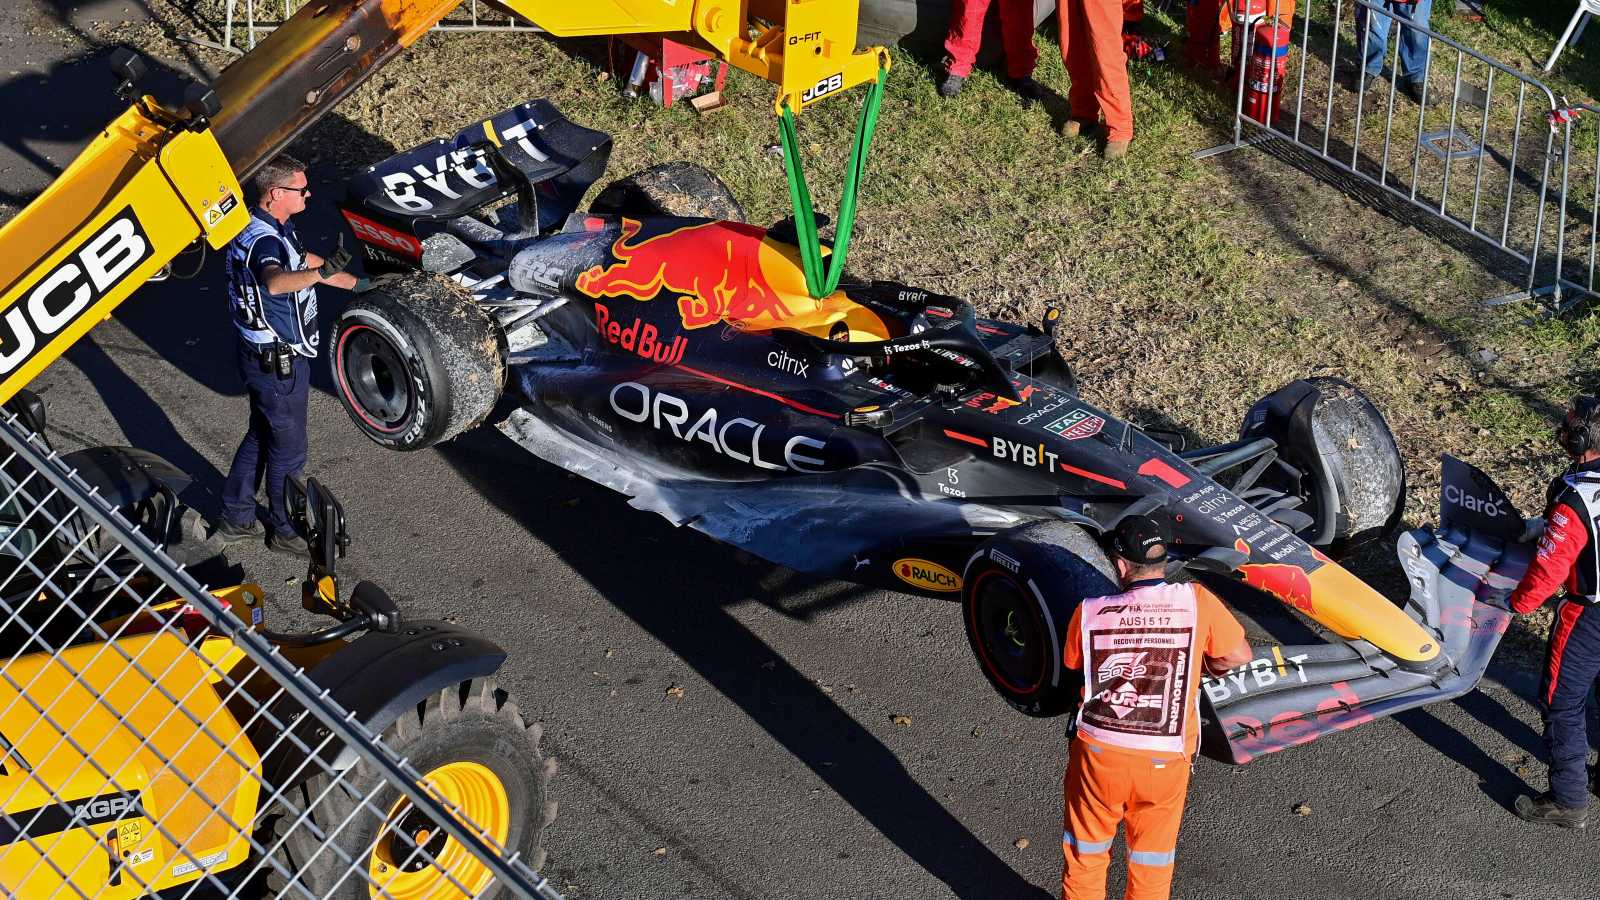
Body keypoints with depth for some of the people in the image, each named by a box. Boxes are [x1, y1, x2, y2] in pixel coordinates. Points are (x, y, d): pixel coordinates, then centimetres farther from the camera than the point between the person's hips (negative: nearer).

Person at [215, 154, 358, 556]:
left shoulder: (274, 228, 4)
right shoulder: (263, 240, -29)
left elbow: (303, 259, 22)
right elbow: (275, 282, -52)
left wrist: (356, 283, 28)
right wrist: (323, 272, -67)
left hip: (263, 356, 10)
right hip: (277, 365, -10)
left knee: (260, 436, 23)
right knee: (288, 450, 8)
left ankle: (236, 518, 35)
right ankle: (285, 531, 25)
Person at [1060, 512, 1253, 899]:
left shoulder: (1090, 612, -14)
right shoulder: (1197, 601, -14)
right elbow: (1240, 655, -1)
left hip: (1099, 753, 0)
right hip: (1164, 762, 0)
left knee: (1085, 852, 24)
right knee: (1152, 862, 22)